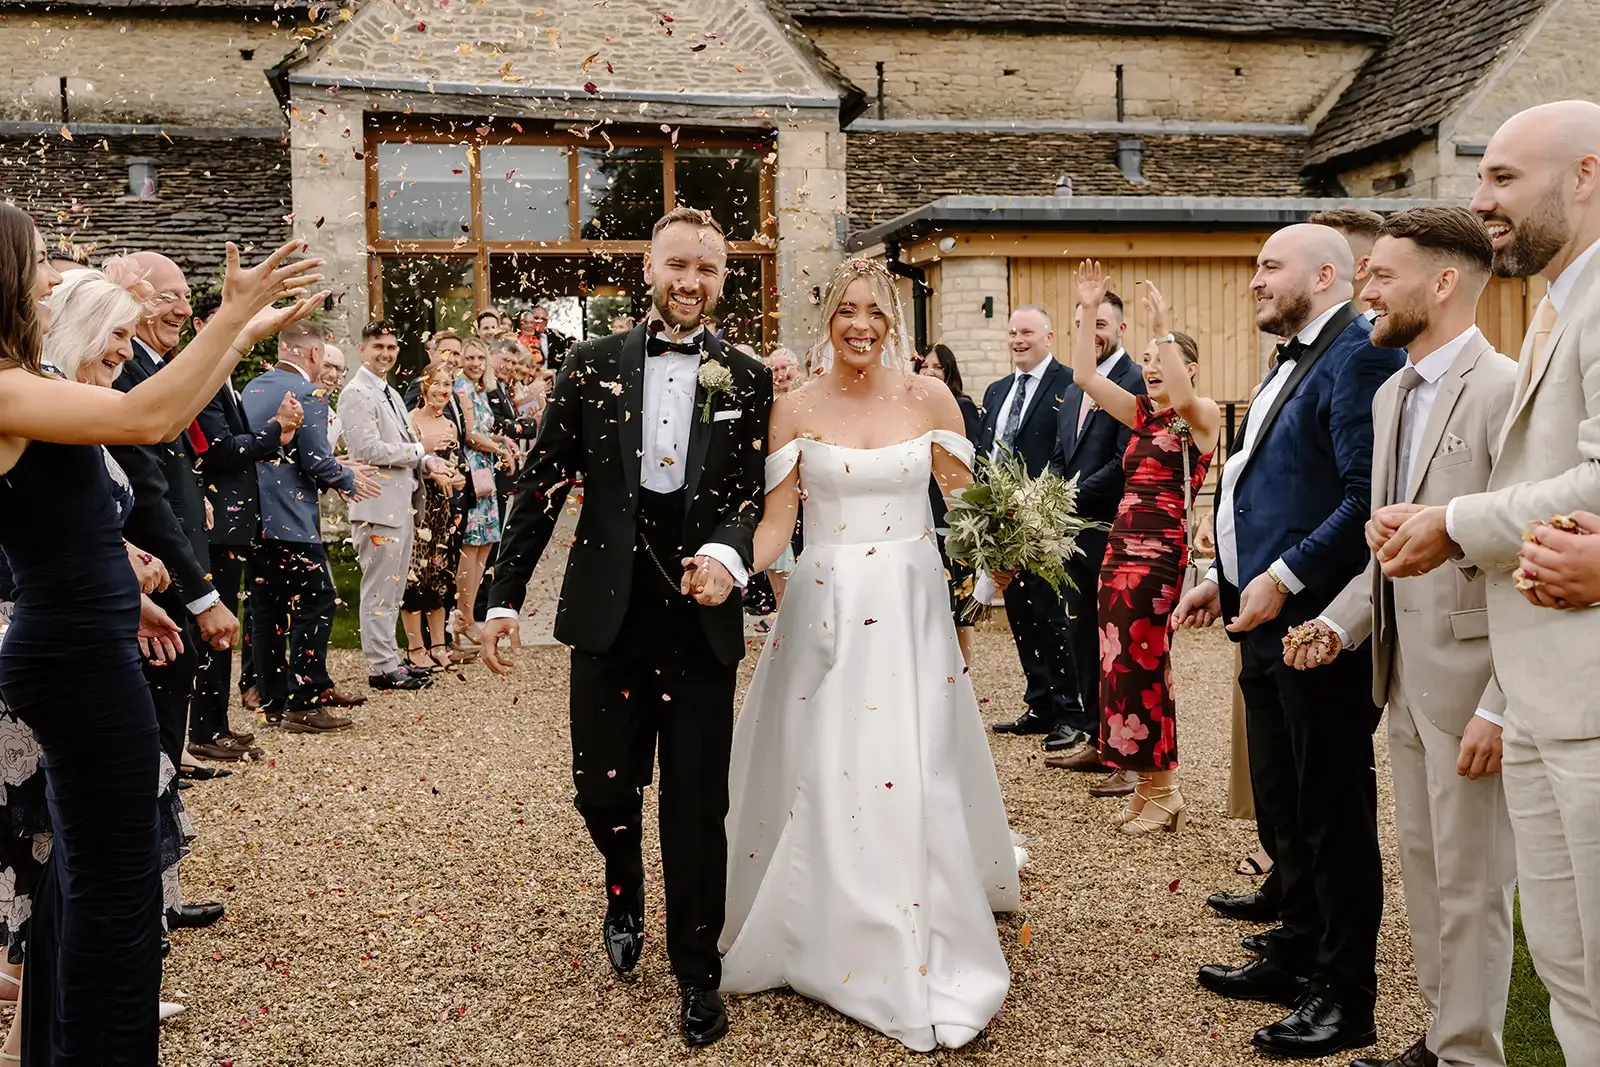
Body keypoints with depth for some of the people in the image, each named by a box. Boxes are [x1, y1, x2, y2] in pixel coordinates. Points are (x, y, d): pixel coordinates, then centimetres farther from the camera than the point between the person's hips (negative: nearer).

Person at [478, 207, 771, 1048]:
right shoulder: (592, 365, 3)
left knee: (697, 807, 5)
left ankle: (697, 972, 22)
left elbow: (757, 495, 1)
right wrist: (505, 596, 4)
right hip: (609, 615, 1)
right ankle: (624, 898, 44)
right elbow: (542, 485, 5)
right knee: (603, 788, 11)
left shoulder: (748, 381, 3)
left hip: (701, 620, -1)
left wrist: (727, 553, -21)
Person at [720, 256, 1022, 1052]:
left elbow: (963, 503, 5)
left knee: (913, 780, -1)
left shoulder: (929, 399, 2)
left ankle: (919, 965, 12)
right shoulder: (796, 409, 1)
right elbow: (776, 522, -1)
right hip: (826, 607, 0)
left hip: (910, 606, 0)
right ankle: (820, 941, 25)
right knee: (819, 776, 4)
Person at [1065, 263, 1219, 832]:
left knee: (1139, 666, -4)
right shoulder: (1143, 414, 14)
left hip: (1160, 550, -7)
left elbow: (1182, 396, -28)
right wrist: (1087, 312, 2)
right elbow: (1084, 376, 8)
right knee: (1122, 665, 8)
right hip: (1121, 545, 7)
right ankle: (1150, 785, 18)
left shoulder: (1203, 414, -4)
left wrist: (1162, 328, -25)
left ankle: (1163, 791, 9)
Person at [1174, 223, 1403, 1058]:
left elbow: (1367, 496, -24)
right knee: (1282, 807, 19)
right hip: (1266, 621, 10)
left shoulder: (1358, 354, -15)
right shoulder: (1291, 360, 17)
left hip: (1318, 626, -10)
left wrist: (1284, 579, -22)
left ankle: (1347, 998, 16)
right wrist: (1225, 576, 15)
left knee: (1333, 815, 3)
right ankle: (1297, 958, 34)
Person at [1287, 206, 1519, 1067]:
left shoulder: (1505, 390, -15)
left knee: (1470, 882, 4)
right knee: (1423, 867, 17)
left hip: (1470, 675, -8)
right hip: (1403, 673, 8)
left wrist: (1500, 708, -20)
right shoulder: (1390, 395, 11)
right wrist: (1340, 622, 1)